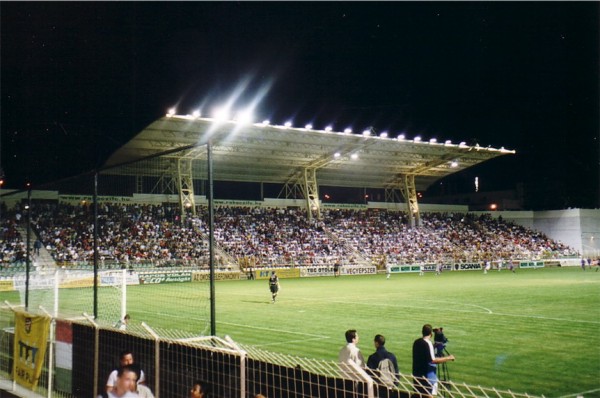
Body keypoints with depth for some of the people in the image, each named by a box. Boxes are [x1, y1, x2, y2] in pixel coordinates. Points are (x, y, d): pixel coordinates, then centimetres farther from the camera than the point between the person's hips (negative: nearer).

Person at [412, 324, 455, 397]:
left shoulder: (416, 342, 7)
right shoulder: (428, 343, -17)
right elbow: (433, 360, -23)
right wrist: (448, 358, -16)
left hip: (417, 374, 8)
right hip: (428, 376, -8)